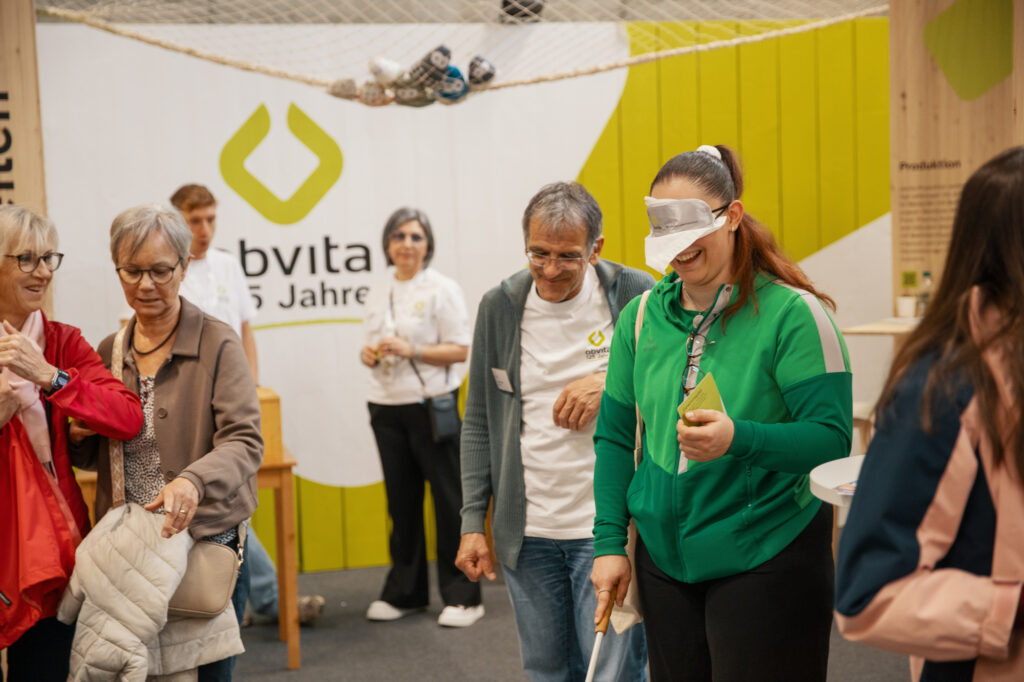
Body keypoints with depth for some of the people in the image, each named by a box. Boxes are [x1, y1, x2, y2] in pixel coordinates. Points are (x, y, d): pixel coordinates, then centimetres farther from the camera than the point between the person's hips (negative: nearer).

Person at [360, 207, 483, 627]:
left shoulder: (441, 289, -5)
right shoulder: (377, 296, 13)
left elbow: (460, 350, -9)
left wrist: (412, 350, -20)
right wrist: (369, 354, -3)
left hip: (430, 405, -5)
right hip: (387, 407, 6)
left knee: (448, 498, -2)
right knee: (401, 501, 11)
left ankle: (463, 596, 7)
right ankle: (404, 592, 22)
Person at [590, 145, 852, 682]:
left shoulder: (792, 313, -11)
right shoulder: (640, 316, 5)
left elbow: (833, 439, -16)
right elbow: (615, 437, 10)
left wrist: (739, 439, -31)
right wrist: (610, 541, 3)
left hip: (766, 559, -5)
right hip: (663, 558, 5)